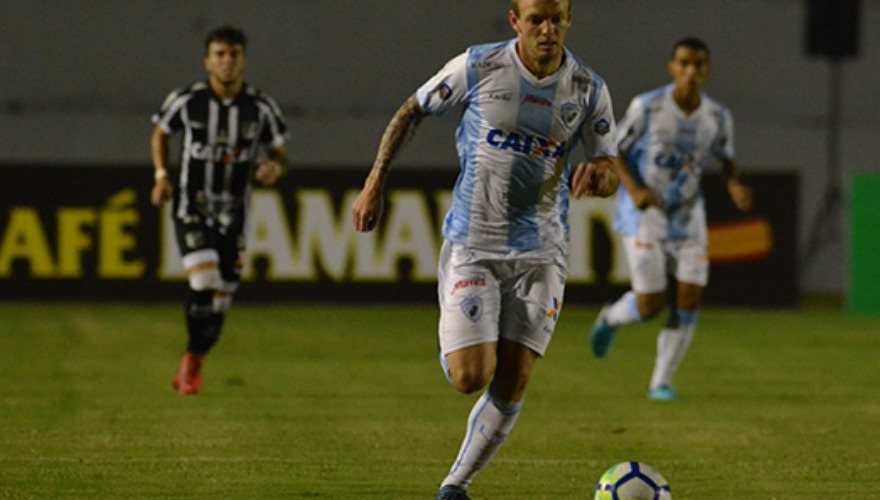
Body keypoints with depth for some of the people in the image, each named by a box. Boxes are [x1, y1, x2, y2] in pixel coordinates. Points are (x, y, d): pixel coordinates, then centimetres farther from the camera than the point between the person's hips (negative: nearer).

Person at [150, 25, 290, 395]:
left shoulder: (261, 108, -4)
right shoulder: (185, 101, -7)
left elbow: (281, 155, 7)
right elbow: (160, 134, 12)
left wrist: (275, 168, -17)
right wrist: (161, 175, -3)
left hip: (233, 216, 2)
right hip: (191, 210, -2)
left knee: (220, 301, 6)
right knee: (203, 281, -23)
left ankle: (192, 363, 30)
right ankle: (191, 360, -5)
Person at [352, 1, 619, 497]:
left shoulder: (589, 89, -4)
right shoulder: (479, 66, -8)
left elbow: (610, 171, 2)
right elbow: (412, 111, 6)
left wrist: (598, 174, -24)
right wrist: (375, 184, 1)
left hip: (540, 251, 2)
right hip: (472, 245, -2)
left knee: (513, 382, -2)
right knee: (470, 377, -13)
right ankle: (453, 341, 25)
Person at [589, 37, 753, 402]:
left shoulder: (718, 117, -5)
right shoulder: (646, 107, -15)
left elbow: (726, 161, 11)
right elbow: (614, 150, -4)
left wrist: (735, 187, -12)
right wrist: (634, 189, -22)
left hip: (687, 214, 3)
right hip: (643, 212, -3)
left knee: (689, 300, -6)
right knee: (651, 306, -8)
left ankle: (661, 381, 10)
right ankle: (610, 318, 28)